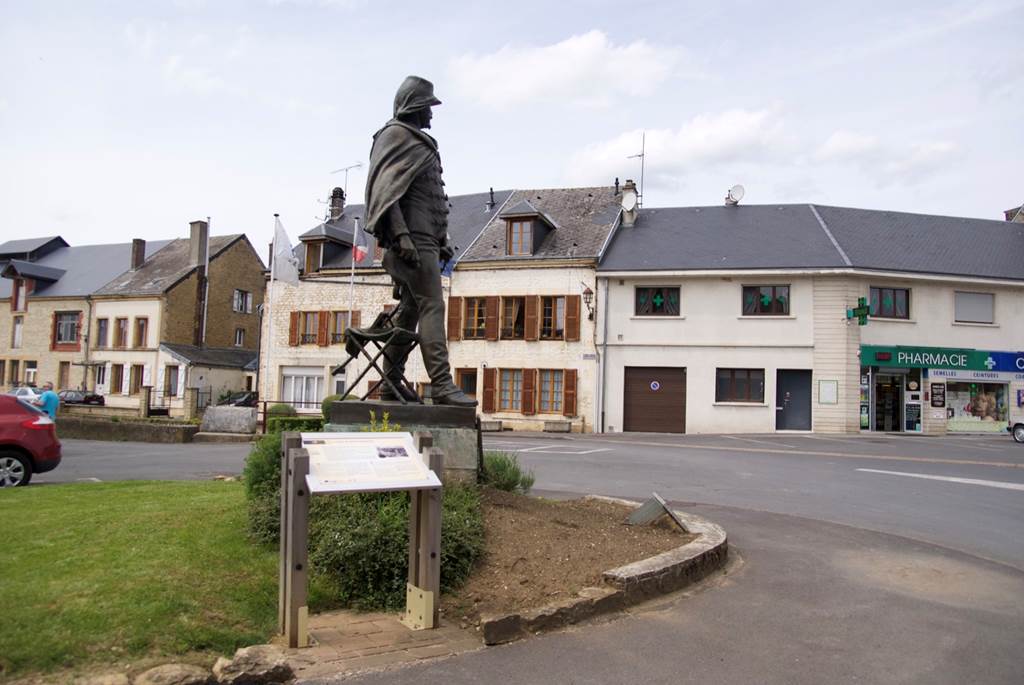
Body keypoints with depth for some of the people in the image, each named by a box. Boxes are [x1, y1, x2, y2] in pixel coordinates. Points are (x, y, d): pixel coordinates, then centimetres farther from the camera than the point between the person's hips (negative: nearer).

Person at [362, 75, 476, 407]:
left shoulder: (419, 142, 27)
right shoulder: (396, 136, -3)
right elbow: (386, 190, -15)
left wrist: (442, 240, 24)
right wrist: (401, 234, -25)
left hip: (424, 237, 10)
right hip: (412, 236, -10)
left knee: (409, 308, 10)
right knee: (432, 306, -15)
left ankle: (391, 383, 15)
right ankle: (441, 385, -18)